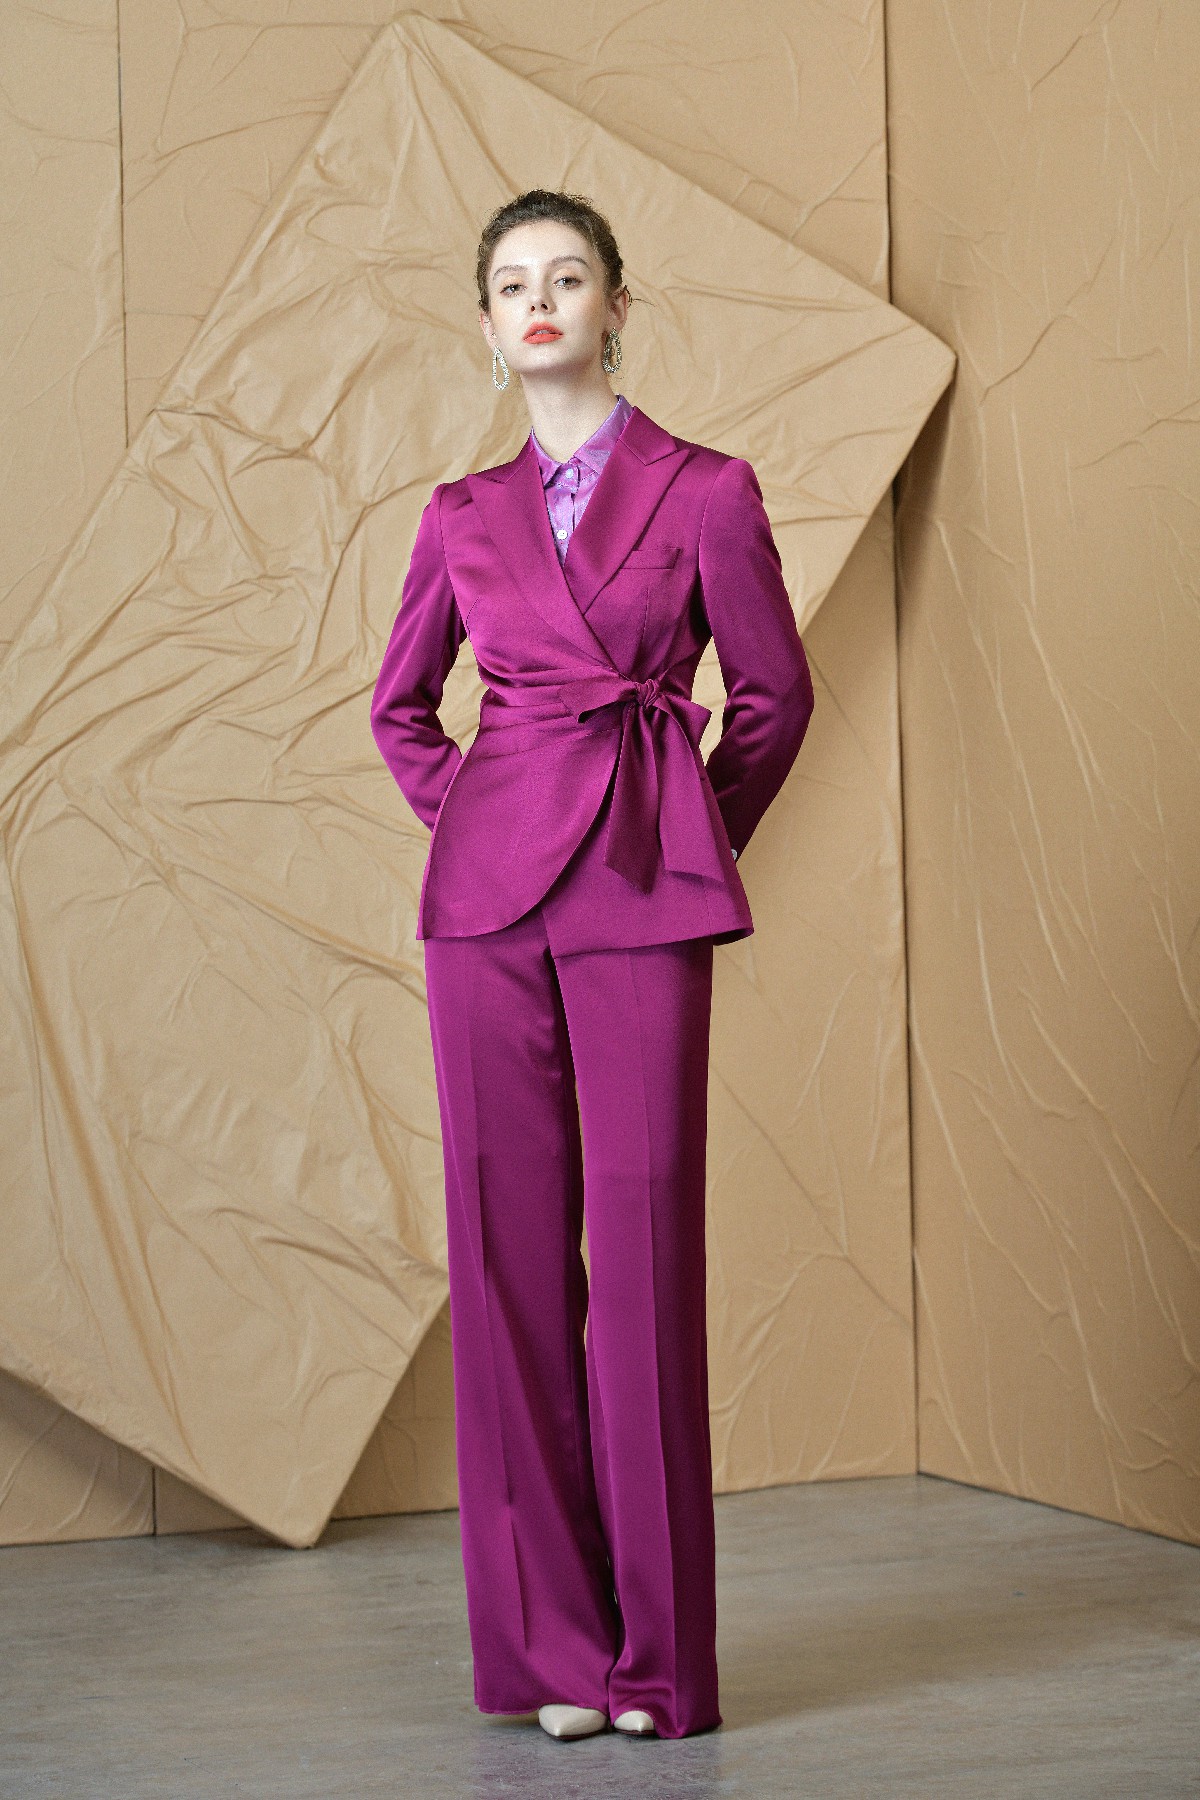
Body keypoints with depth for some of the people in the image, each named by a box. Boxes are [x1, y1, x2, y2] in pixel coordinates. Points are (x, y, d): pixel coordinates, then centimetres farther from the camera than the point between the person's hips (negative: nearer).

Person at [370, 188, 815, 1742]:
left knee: (641, 1239, -4)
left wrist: (691, 842, 8)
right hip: (490, 898, 3)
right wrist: (469, 823, 12)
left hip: (642, 902, -3)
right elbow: (401, 706, 24)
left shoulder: (704, 493, 3)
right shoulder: (465, 518, 12)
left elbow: (775, 695, 10)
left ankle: (653, 1651, 5)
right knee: (507, 1243, 2)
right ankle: (542, 1636, 11)